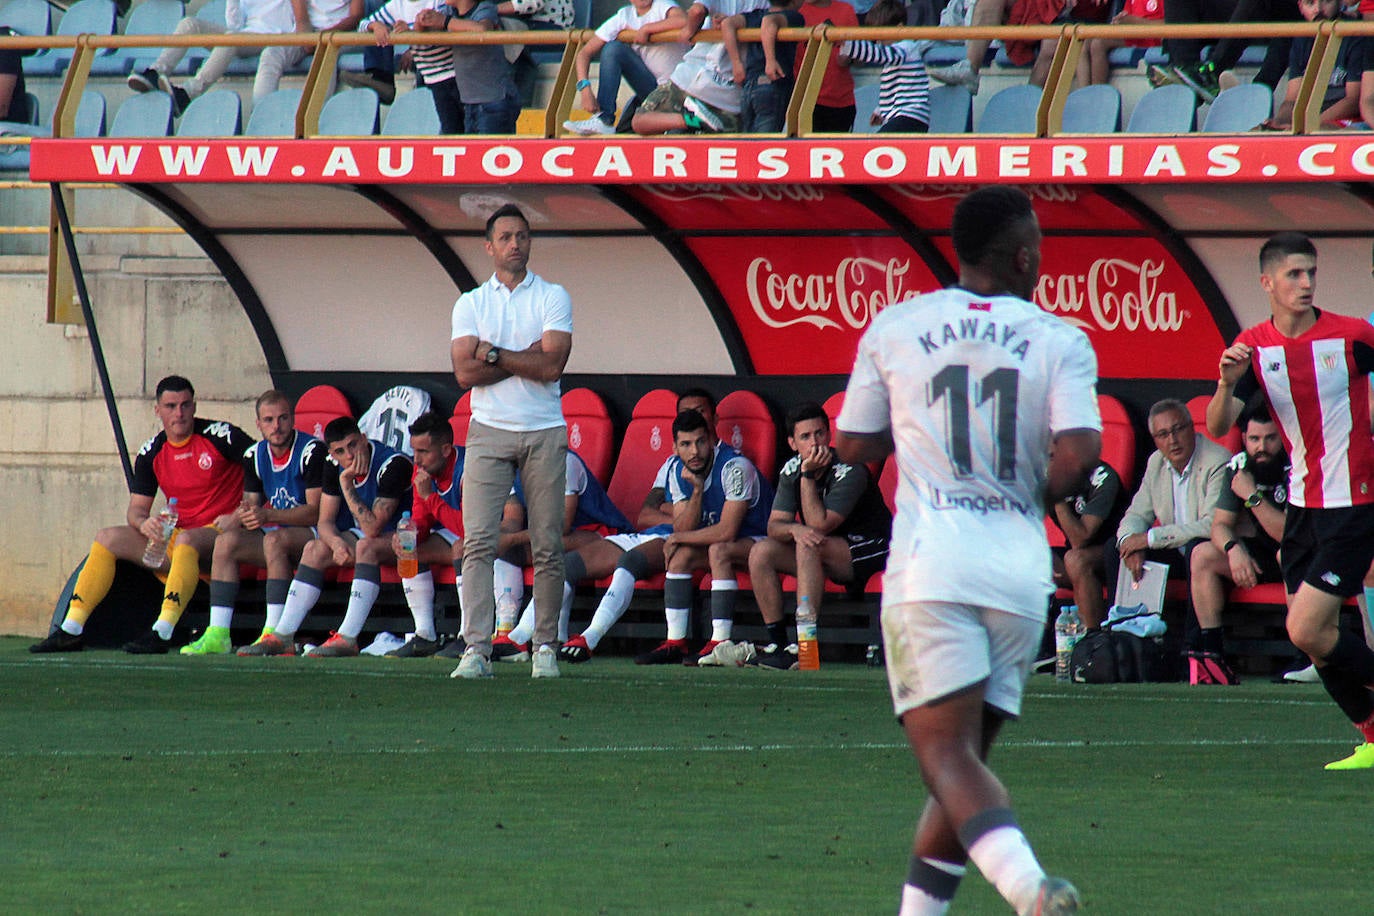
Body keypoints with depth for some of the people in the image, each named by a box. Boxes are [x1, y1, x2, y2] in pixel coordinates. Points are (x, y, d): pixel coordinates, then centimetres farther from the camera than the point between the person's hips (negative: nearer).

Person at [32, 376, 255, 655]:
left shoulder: (219, 436, -7)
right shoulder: (151, 453, 8)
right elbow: (136, 509, 7)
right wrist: (144, 523, -19)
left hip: (220, 534, -6)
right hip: (176, 537, 6)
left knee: (186, 540, -38)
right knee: (107, 538, -6)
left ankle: (162, 633, -47)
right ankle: (71, 629, -12)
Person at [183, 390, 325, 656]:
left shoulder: (312, 451, -11)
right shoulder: (254, 456, 9)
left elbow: (316, 512, -17)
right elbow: (251, 504, 11)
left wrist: (267, 516, -28)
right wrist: (243, 516, -15)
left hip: (311, 536, -6)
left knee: (274, 538, -35)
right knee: (226, 540, -18)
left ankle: (275, 632, -38)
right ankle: (218, 635, -25)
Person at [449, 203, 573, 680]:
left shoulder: (553, 297, 5)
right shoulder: (470, 303, 9)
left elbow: (551, 365, -8)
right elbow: (465, 372, -4)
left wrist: (494, 354, -5)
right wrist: (527, 358, -7)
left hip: (544, 433, 0)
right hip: (489, 431, 0)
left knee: (548, 547, 1)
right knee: (479, 542, -11)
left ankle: (545, 646, 10)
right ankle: (476, 649, -15)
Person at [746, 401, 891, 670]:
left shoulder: (849, 472, -20)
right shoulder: (791, 470, 1)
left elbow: (819, 524, -25)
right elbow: (774, 526, -4)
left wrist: (808, 475, -26)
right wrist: (794, 529, -28)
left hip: (870, 552, -7)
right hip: (826, 558, 7)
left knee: (809, 544, -33)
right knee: (761, 552, -11)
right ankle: (776, 644, -10)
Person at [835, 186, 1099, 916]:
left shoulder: (894, 330, 6)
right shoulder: (1061, 342, 3)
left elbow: (853, 445, 12)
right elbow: (1079, 452, -10)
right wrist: (1041, 493, 11)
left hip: (930, 561, -2)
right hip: (1020, 566, 2)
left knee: (948, 755, -10)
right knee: (964, 759, 14)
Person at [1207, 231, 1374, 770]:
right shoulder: (1254, 347, 0)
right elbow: (1217, 427, -8)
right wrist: (1228, 382, -26)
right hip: (1303, 501, 6)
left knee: (1307, 631, -14)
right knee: (1315, 635, 7)